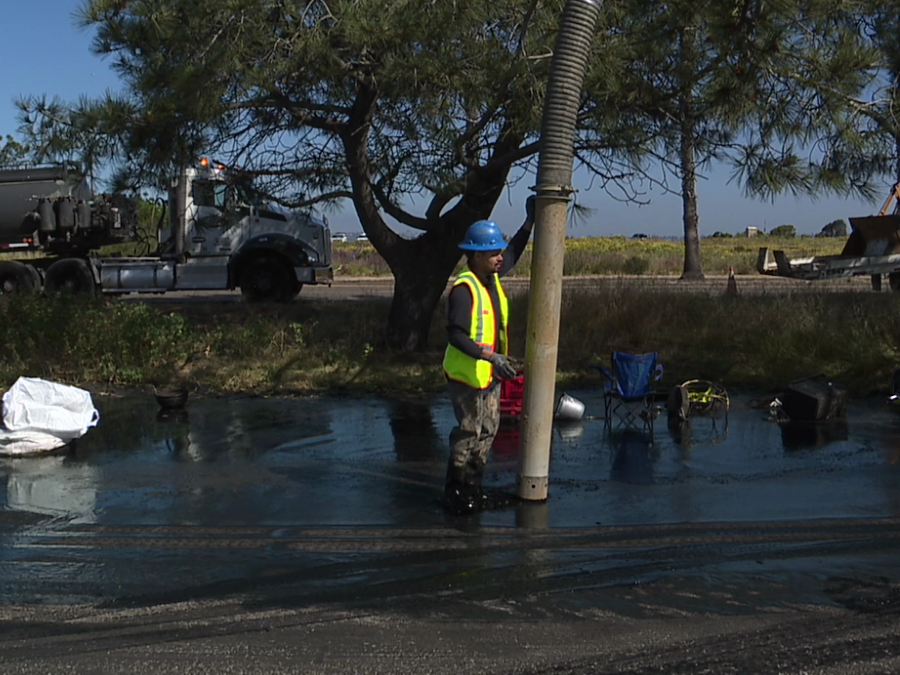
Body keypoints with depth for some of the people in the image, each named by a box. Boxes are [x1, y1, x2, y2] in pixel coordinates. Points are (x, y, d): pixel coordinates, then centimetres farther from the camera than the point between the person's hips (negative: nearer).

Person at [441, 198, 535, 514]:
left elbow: (512, 255, 26)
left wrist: (529, 222, 19)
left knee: (487, 432, 14)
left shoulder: (492, 278, 6)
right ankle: (454, 492, 10)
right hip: (466, 376, -9)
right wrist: (490, 356, -34)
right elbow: (456, 336, -26)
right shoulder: (464, 288, -21)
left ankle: (472, 487, 26)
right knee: (468, 434, -3)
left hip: (490, 375, 9)